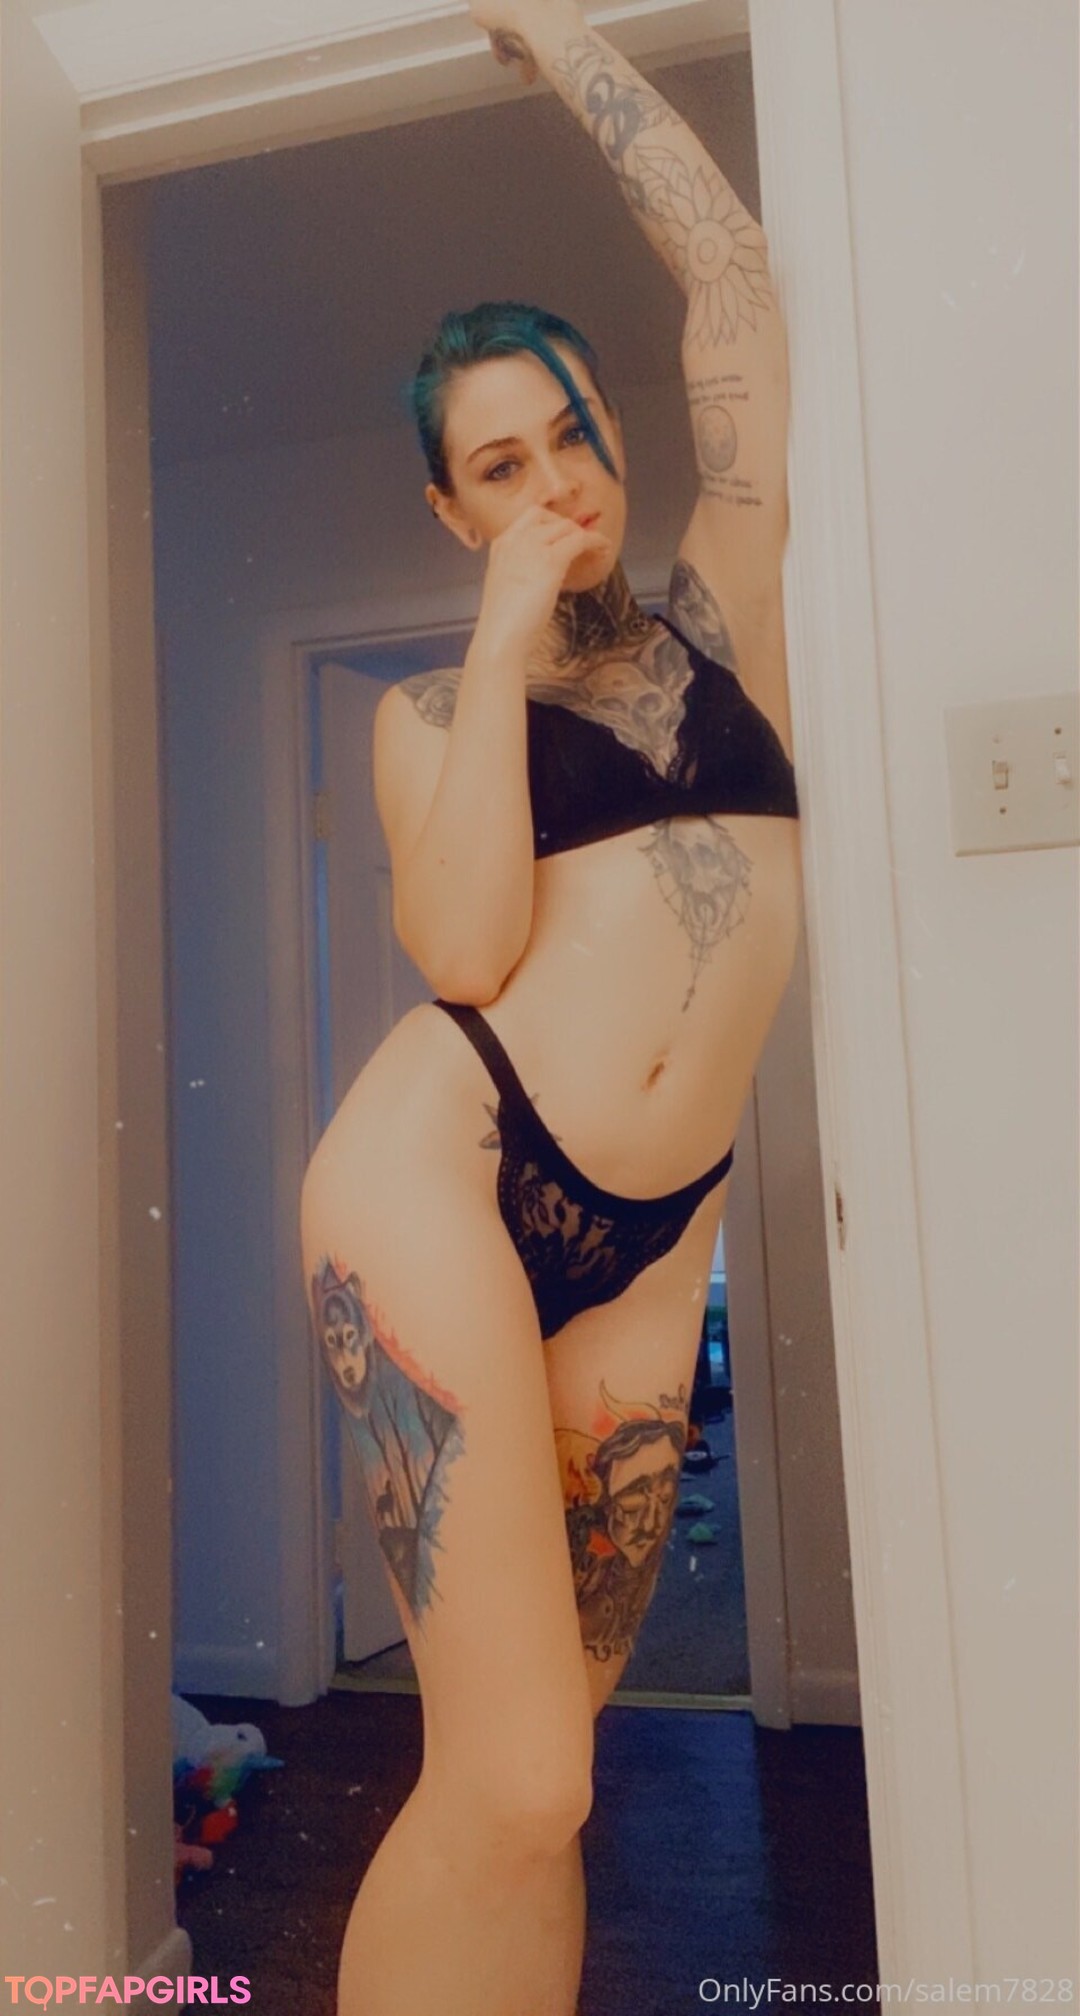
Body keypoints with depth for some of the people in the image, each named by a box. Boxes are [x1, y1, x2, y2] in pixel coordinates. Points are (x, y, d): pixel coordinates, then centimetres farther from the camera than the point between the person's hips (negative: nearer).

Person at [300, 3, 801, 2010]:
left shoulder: (723, 616, 15)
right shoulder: (428, 707, 9)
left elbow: (731, 274, 13)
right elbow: (468, 948, -11)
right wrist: (504, 640, -4)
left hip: (645, 1245, 3)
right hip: (442, 1172, -2)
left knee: (533, 1771, 9)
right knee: (510, 1780, -10)